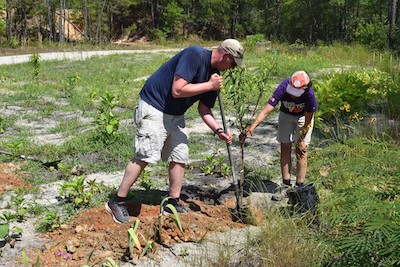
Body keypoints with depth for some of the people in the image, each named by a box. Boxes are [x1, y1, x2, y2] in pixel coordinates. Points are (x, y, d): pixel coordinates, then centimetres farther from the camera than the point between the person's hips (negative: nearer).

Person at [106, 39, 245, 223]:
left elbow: (203, 109, 11)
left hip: (175, 116, 9)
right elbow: (177, 90, -29)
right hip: (154, 109, -9)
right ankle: (117, 202, -3)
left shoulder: (214, 75, 6)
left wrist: (218, 130, -2)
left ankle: (174, 202, 19)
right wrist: (209, 85, -21)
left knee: (180, 157, 7)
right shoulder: (195, 55, -21)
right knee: (145, 156, -13)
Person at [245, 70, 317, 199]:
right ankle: (286, 185, 10)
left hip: (303, 116, -2)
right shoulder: (283, 89, -34)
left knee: (301, 151, -6)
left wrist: (301, 140, -16)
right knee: (285, 149, 1)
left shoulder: (309, 95, -35)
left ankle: (300, 187, 5)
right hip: (286, 115, 2)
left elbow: (308, 121, -22)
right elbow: (266, 110, -38)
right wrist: (252, 127, -48)